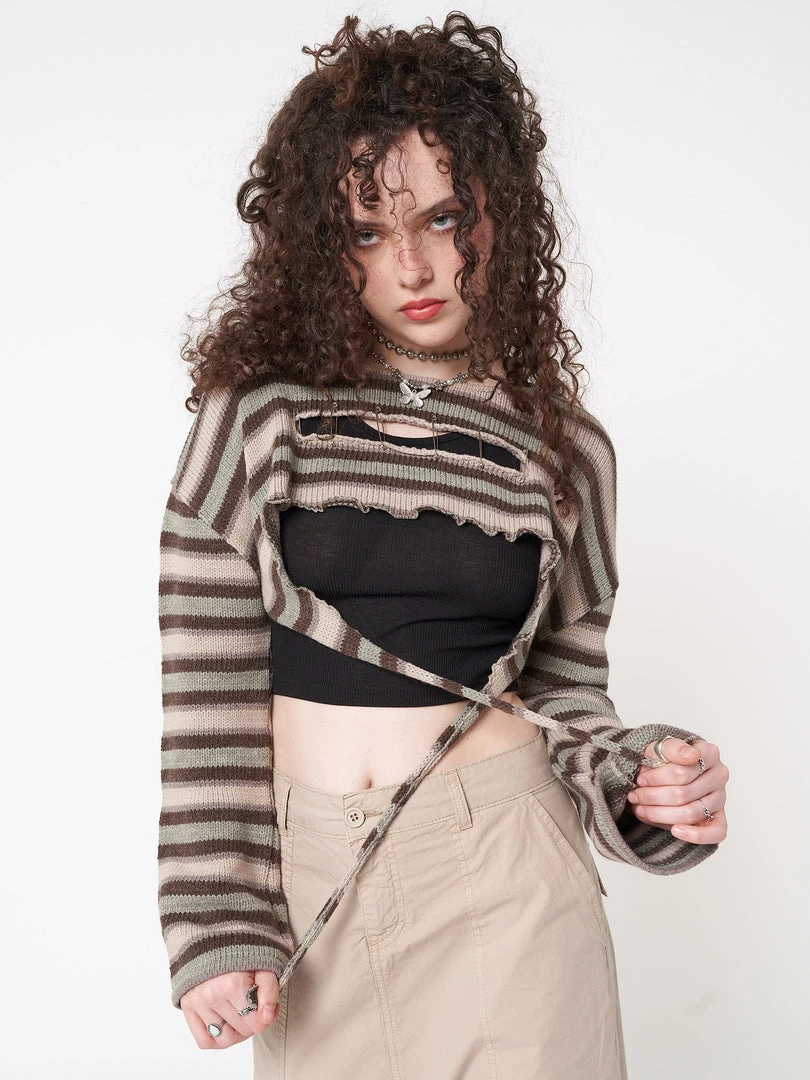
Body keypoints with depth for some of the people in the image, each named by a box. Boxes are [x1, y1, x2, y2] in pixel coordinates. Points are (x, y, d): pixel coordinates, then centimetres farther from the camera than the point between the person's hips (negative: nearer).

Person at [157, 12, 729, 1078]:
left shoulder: (563, 449, 2)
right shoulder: (260, 410, -5)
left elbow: (561, 688, 8)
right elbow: (208, 687, -6)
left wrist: (641, 783, -11)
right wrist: (218, 925, -8)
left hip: (500, 872, 1)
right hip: (303, 881, 0)